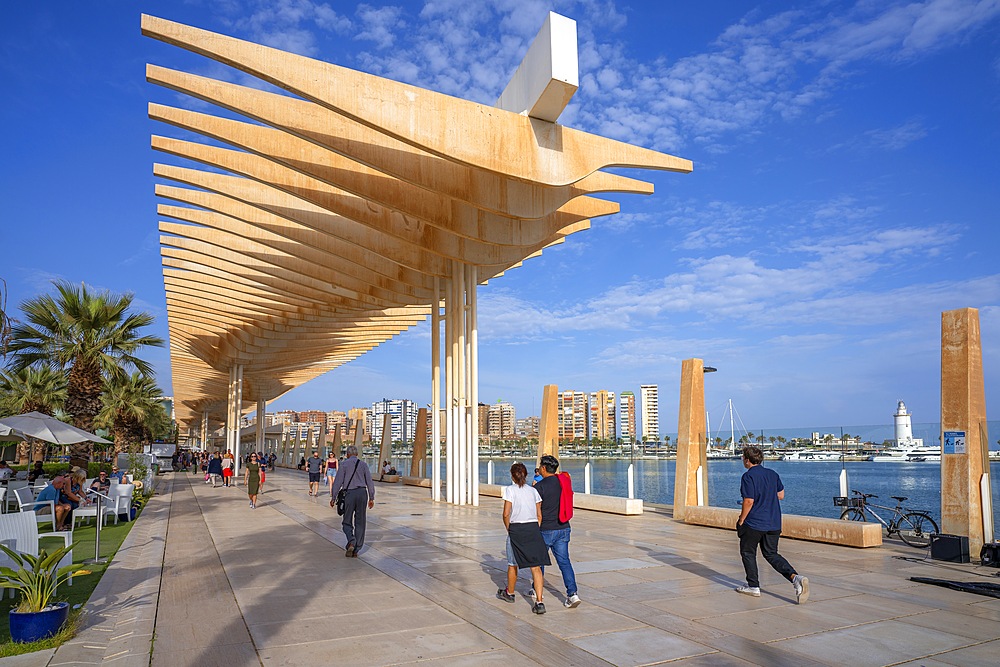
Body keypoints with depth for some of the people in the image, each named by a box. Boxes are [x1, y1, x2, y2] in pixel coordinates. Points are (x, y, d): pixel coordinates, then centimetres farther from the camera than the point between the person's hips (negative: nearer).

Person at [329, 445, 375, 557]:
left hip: (349, 493, -2)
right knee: (360, 523, 9)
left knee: (347, 522, 10)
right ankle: (356, 550, 10)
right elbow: (369, 482, 5)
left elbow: (337, 482, -4)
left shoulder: (344, 465, 0)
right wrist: (371, 498, 10)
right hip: (362, 493, 2)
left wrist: (333, 497, 3)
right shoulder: (363, 464, 7)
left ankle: (351, 541, -15)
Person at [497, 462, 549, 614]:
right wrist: (535, 531, 15)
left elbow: (506, 514, -9)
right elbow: (539, 516, 8)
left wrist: (509, 529, 5)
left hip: (516, 529, -3)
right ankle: (539, 602, -8)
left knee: (512, 564, 17)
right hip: (533, 528, 3)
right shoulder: (533, 490, 8)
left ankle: (509, 593, 37)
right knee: (536, 567, 0)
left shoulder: (510, 490, -4)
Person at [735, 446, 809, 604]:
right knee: (771, 554, 14)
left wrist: (740, 521, -9)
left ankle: (753, 586, 16)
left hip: (754, 524, -7)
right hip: (774, 523, 7)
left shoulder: (748, 476, -15)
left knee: (748, 552, 13)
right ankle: (795, 577, -6)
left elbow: (749, 502, -19)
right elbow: (781, 496, 13)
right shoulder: (773, 474, 7)